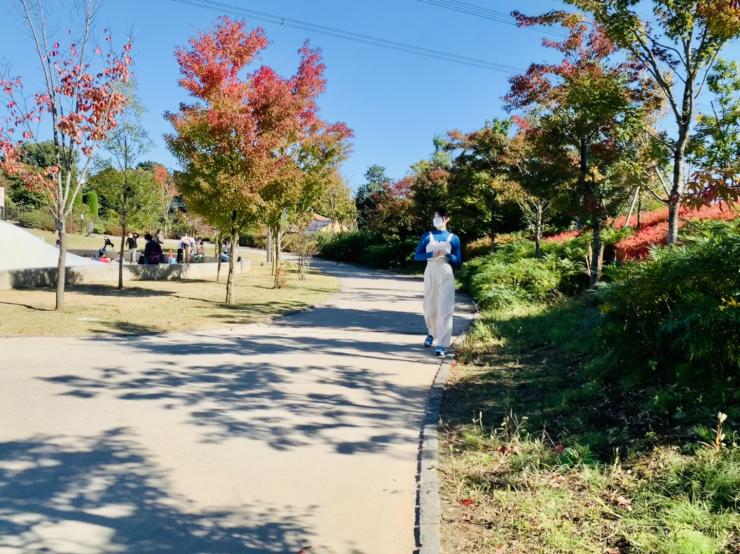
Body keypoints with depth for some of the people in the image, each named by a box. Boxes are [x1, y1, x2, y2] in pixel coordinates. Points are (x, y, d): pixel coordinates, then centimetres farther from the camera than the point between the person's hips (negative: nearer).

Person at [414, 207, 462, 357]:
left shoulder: (453, 238, 6)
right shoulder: (427, 236, 8)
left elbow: (458, 262, 5)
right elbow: (417, 256, 0)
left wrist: (447, 255, -14)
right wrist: (432, 254, -16)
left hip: (446, 275, -1)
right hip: (430, 273, 2)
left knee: (445, 309, -9)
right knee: (429, 307, 10)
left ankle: (442, 345, -10)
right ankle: (431, 333, 38)